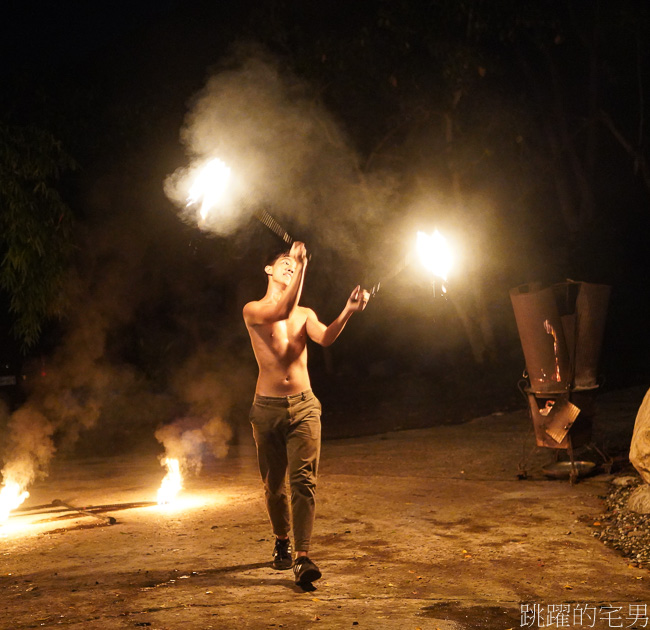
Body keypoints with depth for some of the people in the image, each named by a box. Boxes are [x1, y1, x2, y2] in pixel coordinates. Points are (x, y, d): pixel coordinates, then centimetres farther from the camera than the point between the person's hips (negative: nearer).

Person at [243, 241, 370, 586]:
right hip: (267, 407, -1)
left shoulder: (305, 314, 11)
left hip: (303, 406, 1)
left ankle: (302, 558, -14)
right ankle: (282, 542, 32)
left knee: (304, 481, -11)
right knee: (274, 484, 10)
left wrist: (348, 311, -29)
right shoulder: (253, 310, 0)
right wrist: (300, 266, -26)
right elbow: (281, 312, -23)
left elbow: (326, 338, -11)